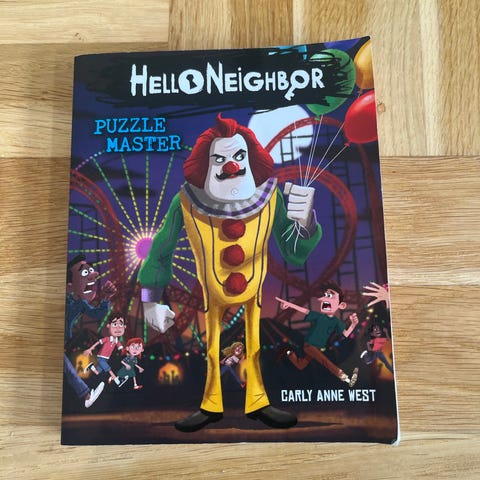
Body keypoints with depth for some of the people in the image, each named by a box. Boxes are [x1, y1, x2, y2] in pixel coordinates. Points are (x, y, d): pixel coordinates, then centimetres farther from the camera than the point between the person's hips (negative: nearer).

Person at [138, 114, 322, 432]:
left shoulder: (272, 197, -21)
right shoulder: (186, 202, -24)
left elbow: (296, 255, -20)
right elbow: (161, 251, -11)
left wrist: (305, 223, -40)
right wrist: (151, 301, -9)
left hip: (258, 290, 1)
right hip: (208, 293, 0)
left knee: (258, 346, 14)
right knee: (207, 348, 13)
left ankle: (258, 403, 38)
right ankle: (211, 406, 37)